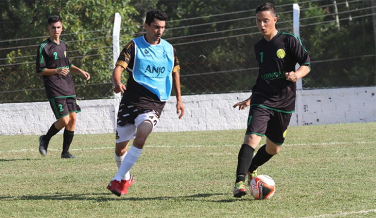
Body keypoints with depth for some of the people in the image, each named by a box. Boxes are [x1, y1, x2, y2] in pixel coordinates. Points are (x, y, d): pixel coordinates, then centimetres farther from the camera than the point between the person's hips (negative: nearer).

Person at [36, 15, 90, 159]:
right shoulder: (44, 47, -6)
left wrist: (80, 71, 16)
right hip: (54, 90, -7)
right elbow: (40, 70, -8)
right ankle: (45, 139, 13)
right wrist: (57, 71, -21)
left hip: (68, 87, 7)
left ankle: (65, 152, 9)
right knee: (64, 120, -13)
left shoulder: (63, 45, 16)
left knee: (73, 118, 0)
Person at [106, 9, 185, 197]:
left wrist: (179, 99, 22)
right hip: (131, 100, -1)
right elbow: (118, 68, -14)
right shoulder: (134, 46, -2)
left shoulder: (168, 49, 10)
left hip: (155, 102, 1)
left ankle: (118, 180, -22)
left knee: (141, 135, -27)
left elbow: (175, 73, 25)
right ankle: (126, 178, 38)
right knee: (120, 145, 8)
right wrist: (117, 83, -36)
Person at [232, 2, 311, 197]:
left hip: (284, 103, -1)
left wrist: (297, 74, -26)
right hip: (262, 101, 1)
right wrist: (251, 98, 23)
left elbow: (306, 64, -5)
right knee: (252, 138, -21)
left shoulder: (289, 41, -2)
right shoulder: (259, 47, 13)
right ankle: (240, 182, -26)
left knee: (273, 148, 10)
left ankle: (250, 169, 37)